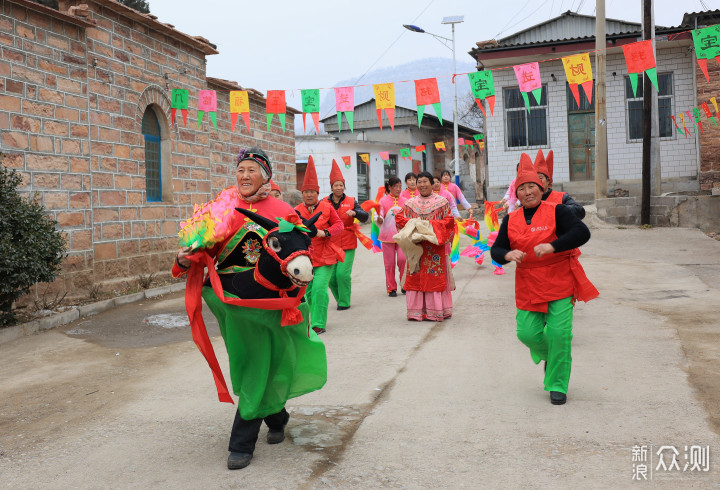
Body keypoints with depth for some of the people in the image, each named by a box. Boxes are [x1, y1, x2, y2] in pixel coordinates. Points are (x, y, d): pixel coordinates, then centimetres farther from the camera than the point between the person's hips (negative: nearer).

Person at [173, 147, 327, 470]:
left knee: (258, 367, -1)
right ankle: (276, 418, 38)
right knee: (245, 364, 14)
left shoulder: (282, 212, -1)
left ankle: (242, 444, 10)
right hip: (231, 297, 3)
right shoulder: (225, 207, 5)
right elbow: (207, 247, 4)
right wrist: (185, 260, -15)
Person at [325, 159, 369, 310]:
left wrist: (354, 213, -23)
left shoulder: (351, 202, 5)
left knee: (343, 273, -13)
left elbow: (365, 217, -4)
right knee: (331, 276, 0)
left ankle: (344, 302, 4)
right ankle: (339, 299, 24)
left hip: (347, 245, -1)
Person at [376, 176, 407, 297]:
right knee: (389, 263, 3)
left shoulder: (404, 201, 5)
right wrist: (379, 220, -26)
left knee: (402, 259, -12)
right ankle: (391, 288, 15)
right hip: (387, 235, -1)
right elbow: (379, 221, -5)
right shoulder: (383, 201, -1)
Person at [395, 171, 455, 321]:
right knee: (415, 278, 0)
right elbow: (399, 218, 9)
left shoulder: (442, 202, 5)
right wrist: (413, 224, -9)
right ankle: (416, 311, 5)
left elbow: (448, 221, -1)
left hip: (435, 246, -2)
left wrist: (430, 225, -13)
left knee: (435, 278, -3)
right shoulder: (410, 203, 14)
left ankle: (435, 311, 3)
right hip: (415, 246, 3)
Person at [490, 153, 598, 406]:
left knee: (558, 333, -7)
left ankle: (557, 385, 11)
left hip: (559, 282, -3)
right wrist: (507, 254, -18)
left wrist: (552, 246, -29)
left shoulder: (557, 211, -4)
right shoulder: (511, 220, 7)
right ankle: (549, 356, 36)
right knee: (527, 333, 0)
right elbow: (496, 249, 6)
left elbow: (582, 233, -16)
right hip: (528, 286, 3)